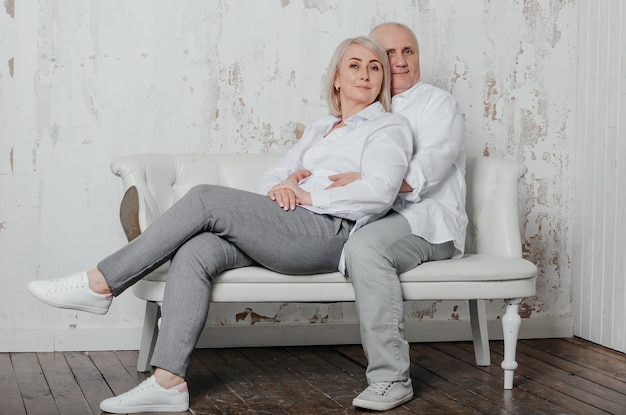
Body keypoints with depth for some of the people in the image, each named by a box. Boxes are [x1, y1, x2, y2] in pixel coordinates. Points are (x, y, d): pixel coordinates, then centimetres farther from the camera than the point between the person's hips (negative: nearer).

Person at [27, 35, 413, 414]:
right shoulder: (319, 130, 32)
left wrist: (308, 195, -8)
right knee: (195, 252, -22)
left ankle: (101, 285, -15)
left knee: (206, 198, -20)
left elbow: (379, 193, -10)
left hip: (330, 233, -7)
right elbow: (270, 179, 24)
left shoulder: (389, 127, 9)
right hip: (286, 234, 7)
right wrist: (280, 187, -1)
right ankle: (168, 382, -29)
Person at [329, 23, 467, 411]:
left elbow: (425, 172, -11)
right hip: (372, 219, 7)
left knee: (365, 245, -35)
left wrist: (364, 180, -23)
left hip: (428, 219, -7)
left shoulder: (438, 103, 5)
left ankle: (391, 379, -33)